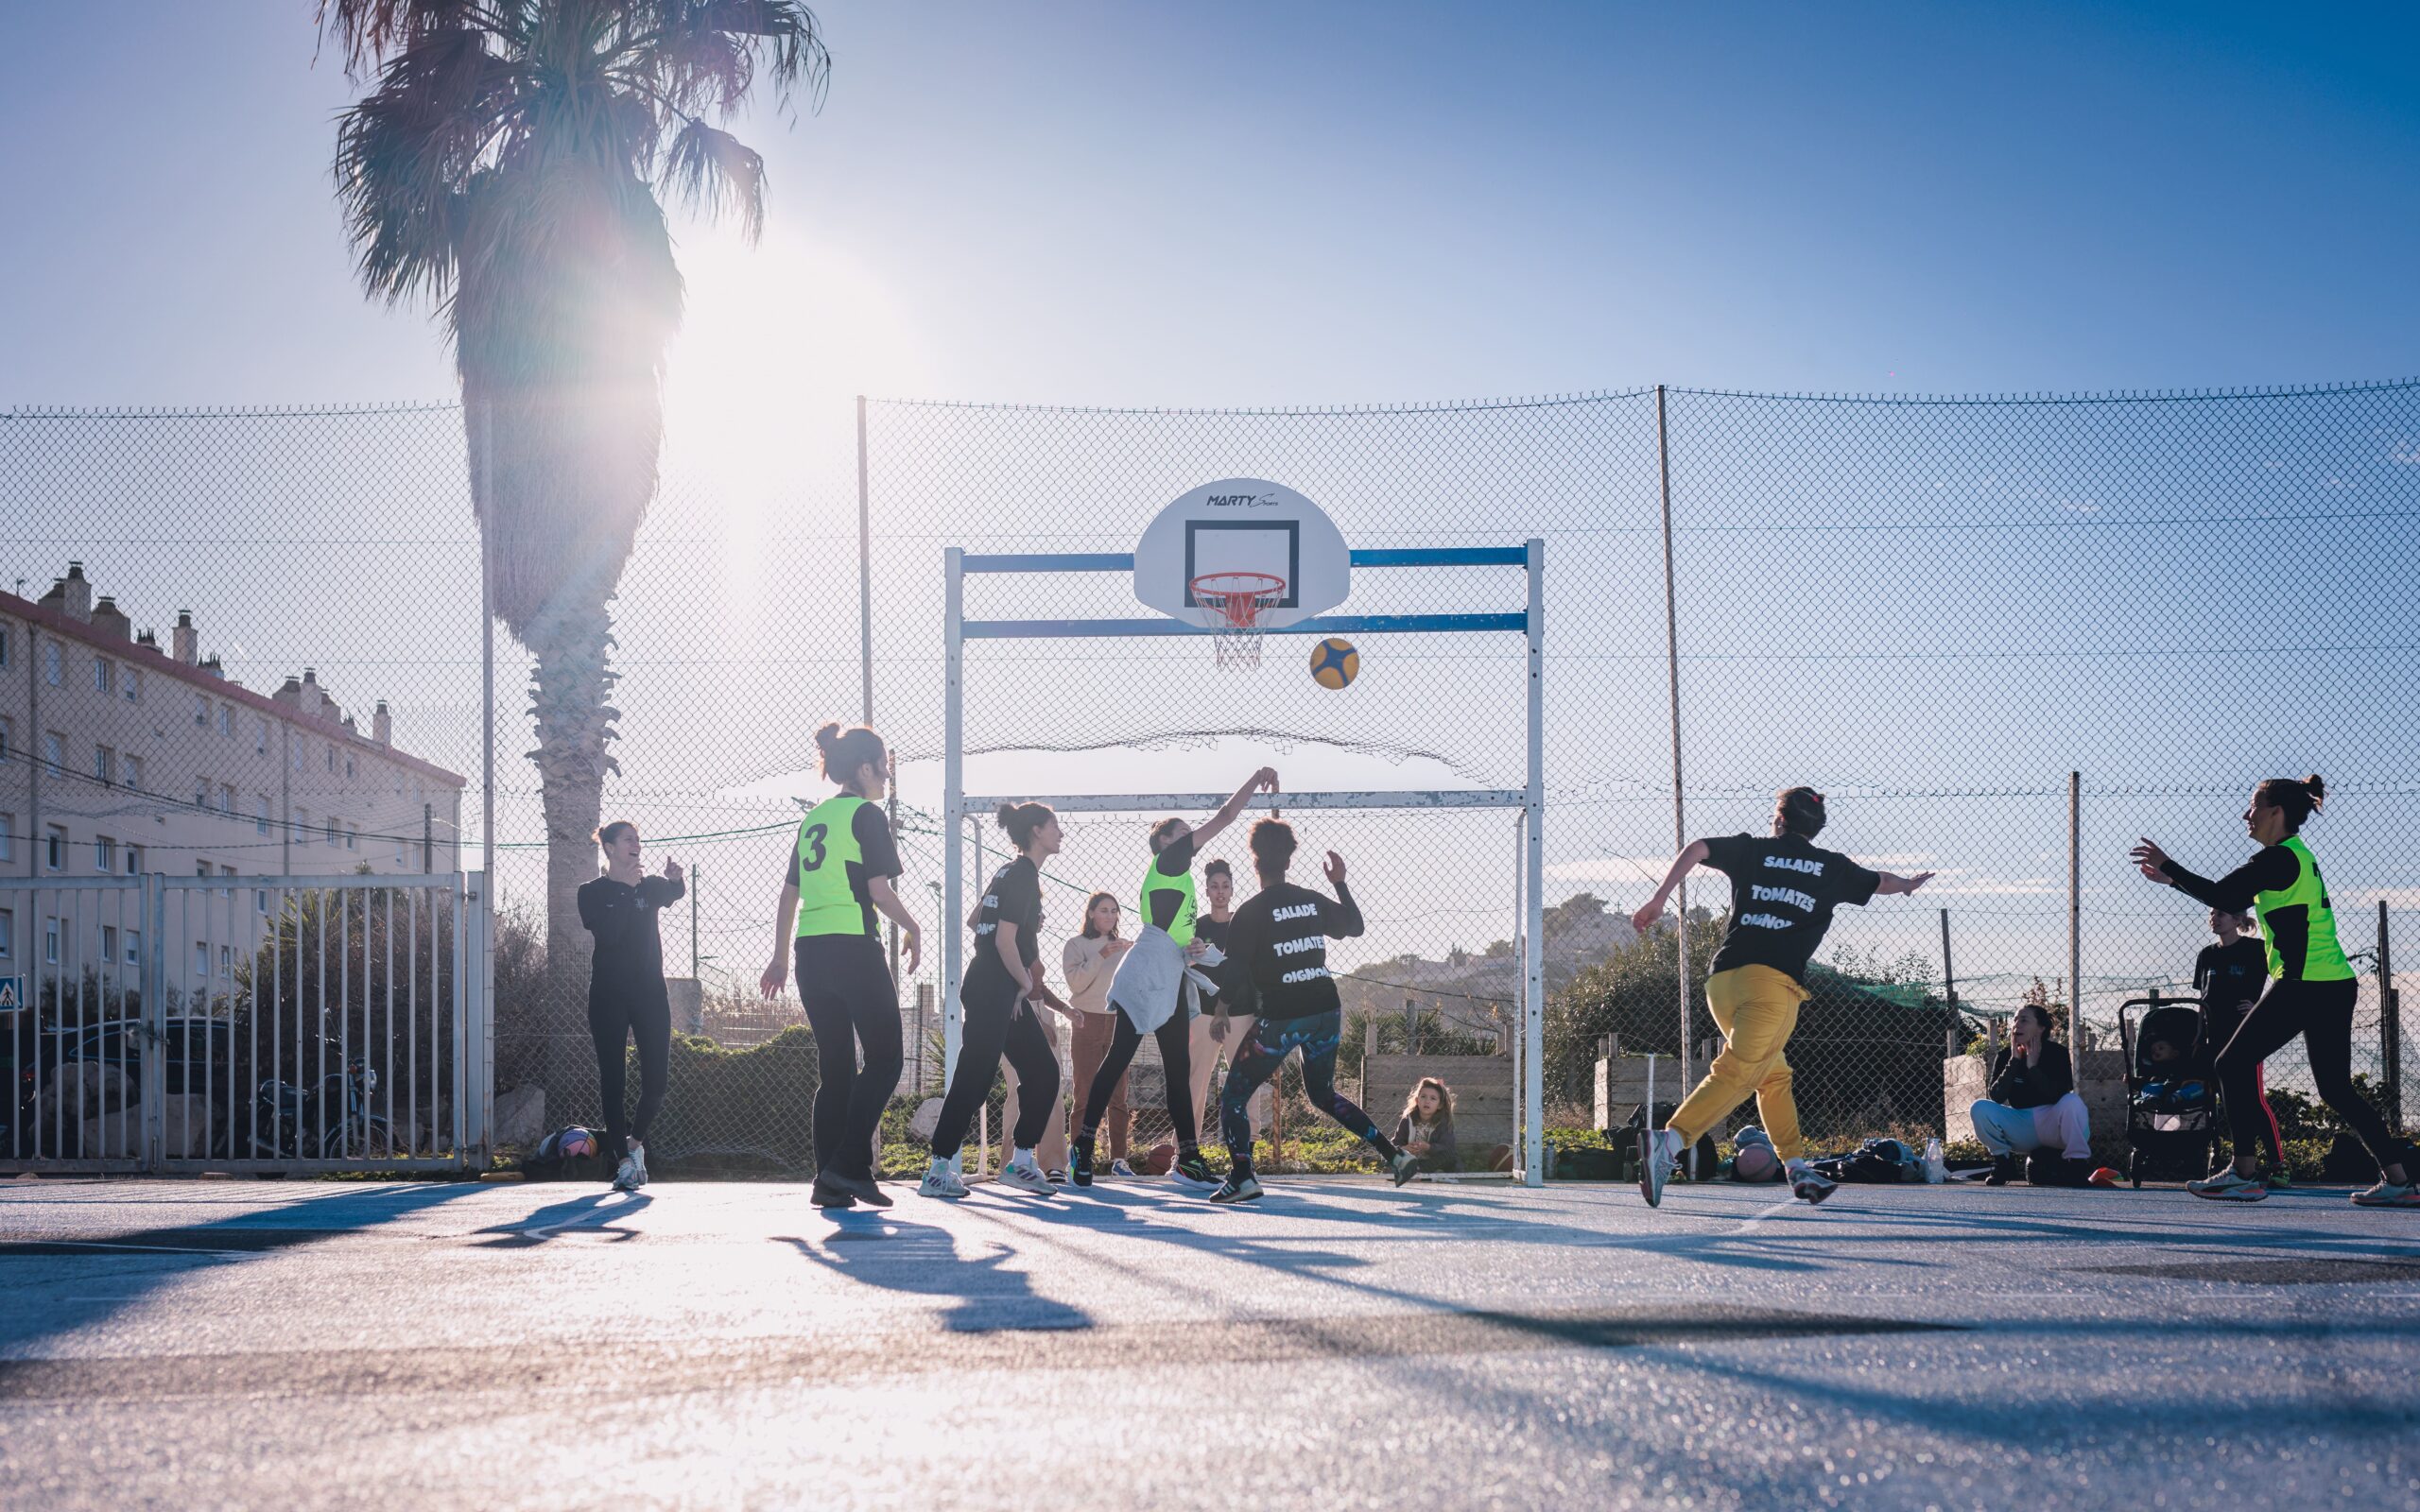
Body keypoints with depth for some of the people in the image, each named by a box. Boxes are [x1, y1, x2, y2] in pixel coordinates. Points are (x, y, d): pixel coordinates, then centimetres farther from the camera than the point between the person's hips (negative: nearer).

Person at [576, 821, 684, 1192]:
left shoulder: (650, 886, 13)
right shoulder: (592, 893, 2)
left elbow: (674, 895, -8)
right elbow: (607, 933, -14)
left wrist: (675, 880, -30)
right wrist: (628, 890, -15)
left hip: (649, 993, 2)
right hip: (609, 995, -2)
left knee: (656, 1078, -3)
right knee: (612, 1078, -4)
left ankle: (635, 1140, 21)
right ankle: (623, 1160, -1)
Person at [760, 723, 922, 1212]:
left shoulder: (813, 819, 17)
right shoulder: (866, 815, -4)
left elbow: (788, 896, 18)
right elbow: (880, 891, -10)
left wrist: (780, 957, 23)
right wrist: (913, 930, 5)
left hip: (809, 952, 7)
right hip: (853, 948, -7)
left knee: (835, 1066, 10)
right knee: (884, 1057, 0)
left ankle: (830, 1183, 6)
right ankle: (850, 1165, -12)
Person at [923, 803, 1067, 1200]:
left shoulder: (1010, 873, 17)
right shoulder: (1023, 876, -13)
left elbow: (975, 921, 25)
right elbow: (1005, 940, -19)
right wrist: (1026, 984, -6)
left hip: (1009, 994, 10)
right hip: (993, 992, -10)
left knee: (1043, 1073, 7)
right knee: (974, 1079, -10)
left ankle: (1020, 1162, 11)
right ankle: (938, 1171, -8)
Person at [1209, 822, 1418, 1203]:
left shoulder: (1249, 913, -6)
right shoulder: (1313, 901, 8)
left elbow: (1237, 974, -9)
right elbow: (1355, 926, 25)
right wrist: (1341, 883, 35)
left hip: (1280, 1017, -5)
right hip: (1326, 1009, 6)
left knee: (1233, 1096, 5)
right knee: (1322, 1093, 24)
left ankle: (1241, 1176, -13)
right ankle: (1395, 1154, 16)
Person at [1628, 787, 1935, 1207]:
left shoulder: (1751, 849, 17)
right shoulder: (1831, 867, 18)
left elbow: (1697, 849, 0)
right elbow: (1880, 883, 37)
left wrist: (1658, 900, 1)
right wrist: (1909, 884, 58)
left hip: (1721, 980, 4)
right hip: (1772, 982, -4)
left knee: (1774, 1076, 20)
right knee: (1737, 1074, -17)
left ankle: (1798, 1170, 19)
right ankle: (1668, 1141, -37)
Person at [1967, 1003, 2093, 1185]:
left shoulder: (2057, 1052, -8)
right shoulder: (2006, 1055, 1)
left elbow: (2059, 1095, -22)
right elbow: (1995, 1097, -13)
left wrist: (2033, 1066, -24)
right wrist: (2014, 1061, -17)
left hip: (2053, 1125, -3)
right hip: (2021, 1127, 3)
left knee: (2072, 1102, -35)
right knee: (1979, 1109, -20)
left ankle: (2077, 1163, -18)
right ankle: (2003, 1162, -4)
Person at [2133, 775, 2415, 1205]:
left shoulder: (2280, 858, -11)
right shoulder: (2296, 856, 19)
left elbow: (2218, 895, -15)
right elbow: (2232, 901, 23)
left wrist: (2167, 866, -4)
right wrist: (2173, 878, 21)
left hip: (2304, 986, -10)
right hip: (2335, 985, 10)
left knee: (2235, 1063, -3)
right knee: (2336, 1088, 12)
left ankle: (2244, 1173, -4)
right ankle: (2397, 1180, 8)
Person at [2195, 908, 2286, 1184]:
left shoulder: (2255, 950, -3)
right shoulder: (2206, 956, 14)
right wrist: (2200, 1040, 12)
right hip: (2217, 1039, 6)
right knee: (2229, 1104, 3)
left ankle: (2278, 1167, -14)